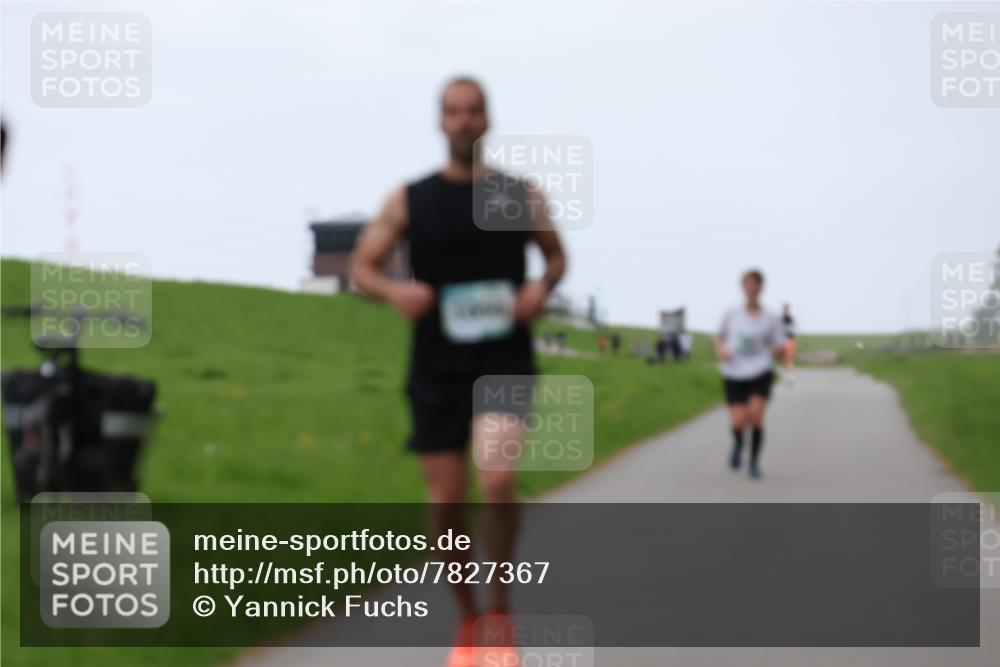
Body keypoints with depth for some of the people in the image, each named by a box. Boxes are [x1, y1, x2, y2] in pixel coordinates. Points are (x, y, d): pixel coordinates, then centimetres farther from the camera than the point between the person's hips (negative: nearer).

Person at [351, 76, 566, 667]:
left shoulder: (522, 195, 3)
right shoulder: (410, 201, 1)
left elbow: (557, 255, 17)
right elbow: (362, 267, 5)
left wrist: (543, 287, -6)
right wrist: (394, 291, -18)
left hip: (505, 362, -1)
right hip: (437, 369, 1)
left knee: (498, 480, -24)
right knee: (447, 504, 3)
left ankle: (501, 607, -2)